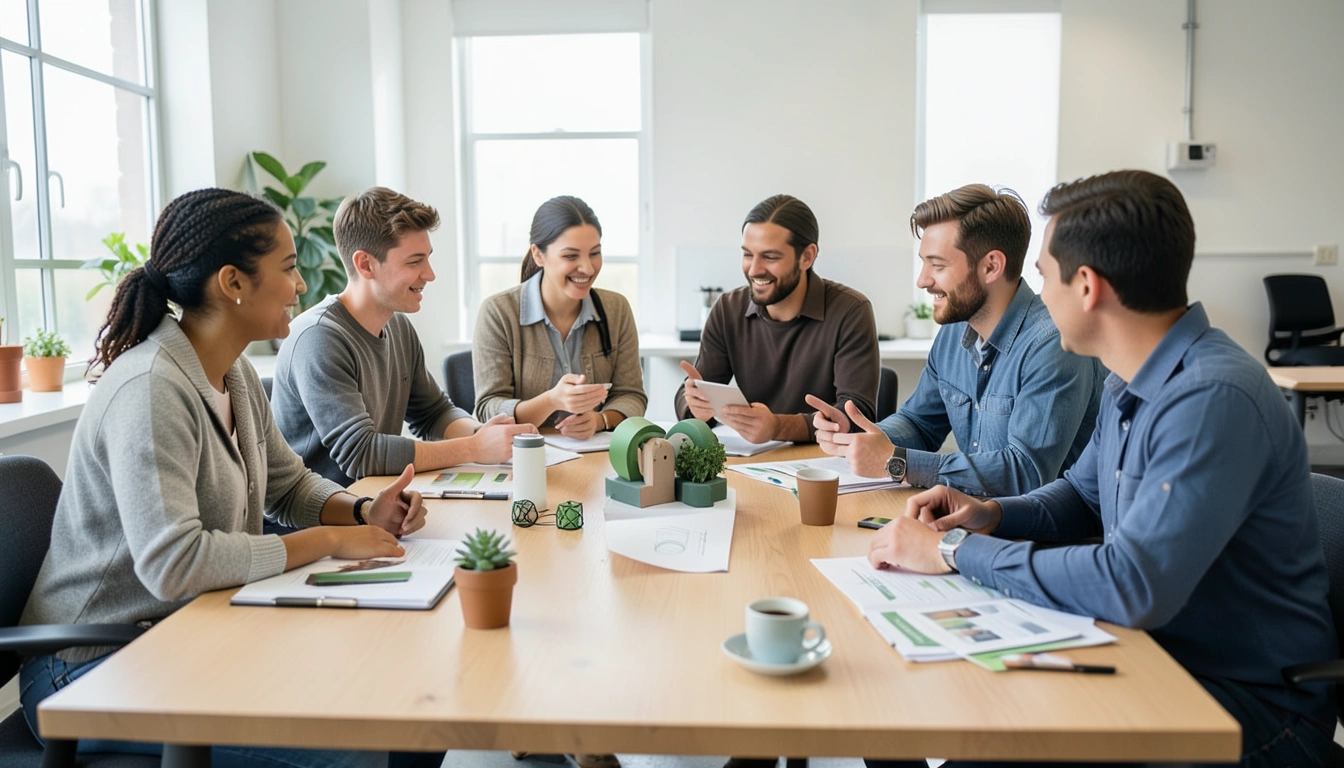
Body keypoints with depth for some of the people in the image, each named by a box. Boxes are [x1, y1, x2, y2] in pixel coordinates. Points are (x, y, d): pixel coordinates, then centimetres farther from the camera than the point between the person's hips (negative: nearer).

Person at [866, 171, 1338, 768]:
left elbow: (1132, 587, -33)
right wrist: (994, 515, -3)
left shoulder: (1215, 400, -27)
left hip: (1251, 708, -7)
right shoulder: (1132, 384, 3)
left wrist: (955, 551, -24)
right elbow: (1083, 495, 17)